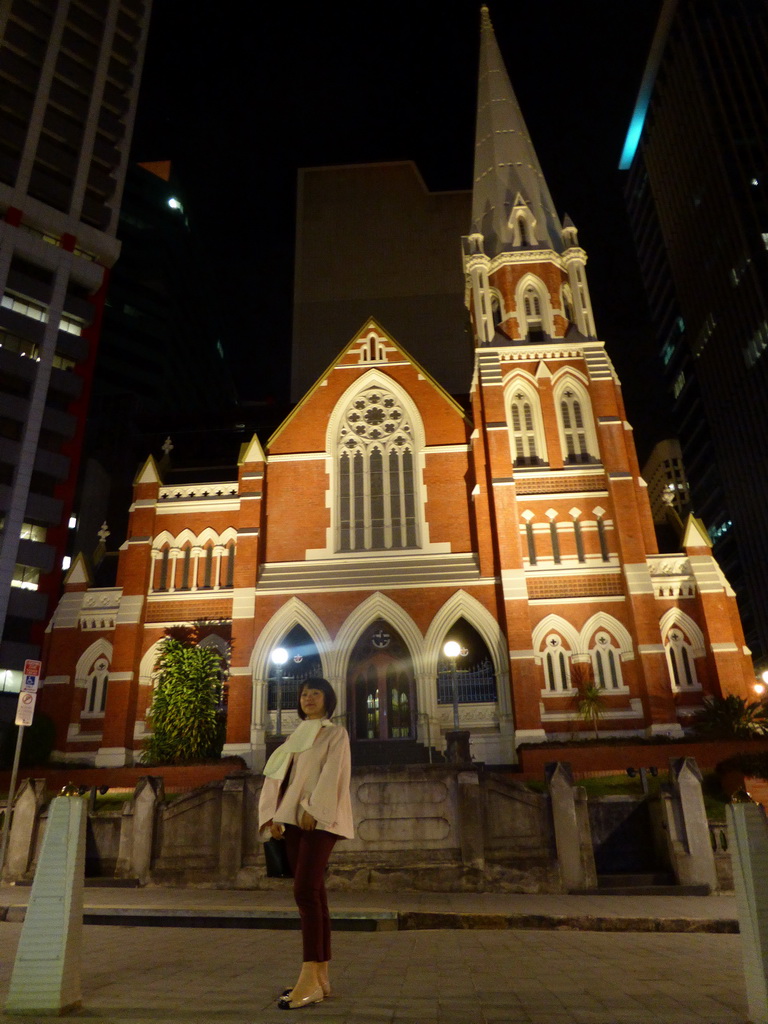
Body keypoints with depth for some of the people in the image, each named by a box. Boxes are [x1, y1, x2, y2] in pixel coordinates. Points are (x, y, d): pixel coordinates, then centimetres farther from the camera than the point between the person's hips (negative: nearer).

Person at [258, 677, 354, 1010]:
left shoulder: (336, 733, 4)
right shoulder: (294, 738, 21)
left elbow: (332, 774, -9)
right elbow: (276, 777, 13)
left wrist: (313, 810, -20)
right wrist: (273, 815, 0)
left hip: (319, 819, -6)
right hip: (293, 819, 6)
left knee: (305, 891, -17)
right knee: (313, 894, 5)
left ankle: (310, 978, -17)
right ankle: (321, 977, 8)